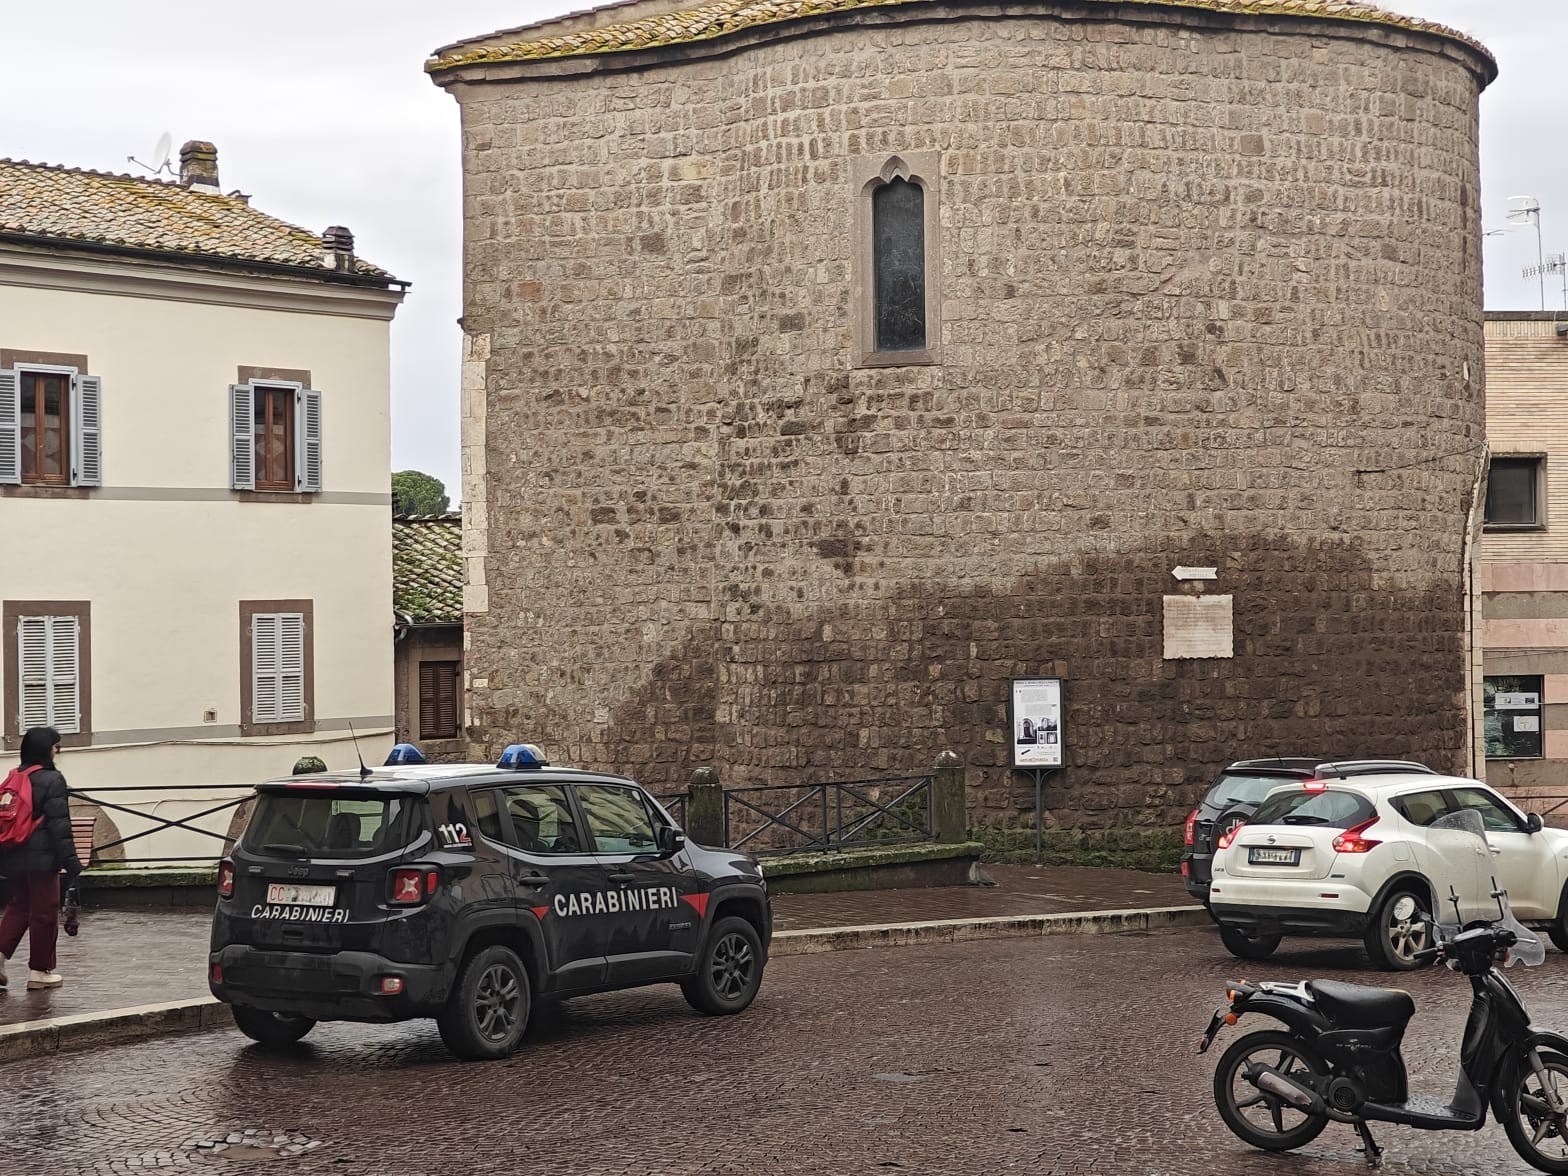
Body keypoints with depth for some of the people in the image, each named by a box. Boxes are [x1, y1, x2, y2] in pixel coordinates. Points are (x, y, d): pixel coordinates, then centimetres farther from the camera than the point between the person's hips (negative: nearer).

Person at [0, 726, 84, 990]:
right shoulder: (52, 780, -11)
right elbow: (59, 824, -15)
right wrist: (70, 860, -12)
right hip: (41, 857, -7)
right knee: (45, 912, 4)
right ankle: (39, 971, 10)